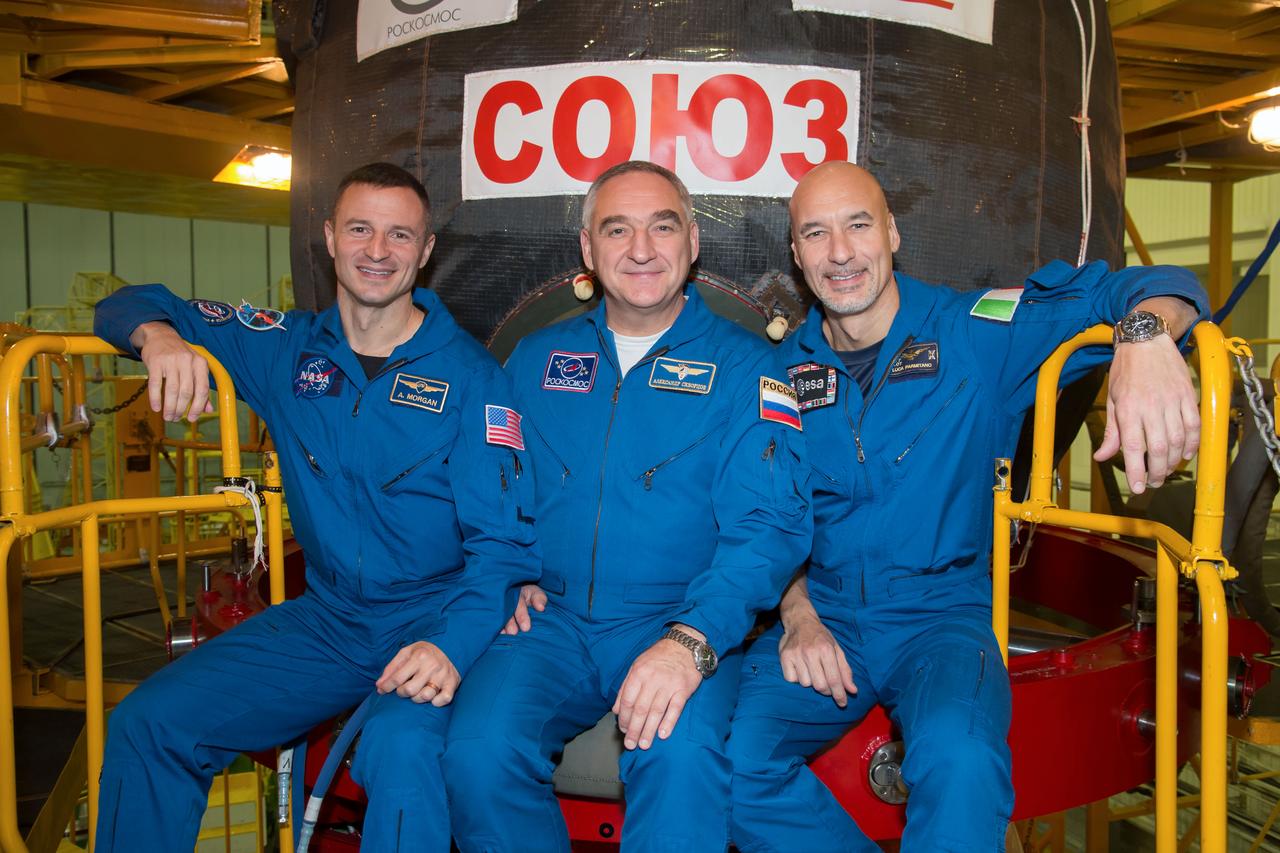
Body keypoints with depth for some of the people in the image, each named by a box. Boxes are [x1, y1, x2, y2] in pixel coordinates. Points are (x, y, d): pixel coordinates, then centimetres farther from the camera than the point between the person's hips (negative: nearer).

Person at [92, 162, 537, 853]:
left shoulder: (469, 375, -8)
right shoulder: (287, 348, 6)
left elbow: (502, 541, -12)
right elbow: (133, 305, 15)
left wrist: (451, 645, -29)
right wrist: (159, 336, -11)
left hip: (433, 620, -4)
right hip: (323, 617, 5)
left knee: (403, 749, -34)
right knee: (146, 723, -8)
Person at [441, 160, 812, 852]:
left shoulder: (745, 367, 0)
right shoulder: (535, 359, 13)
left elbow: (769, 524, -10)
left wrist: (691, 641, -24)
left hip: (687, 622, -2)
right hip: (551, 619, 3)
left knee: (680, 754, -32)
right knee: (480, 749, -23)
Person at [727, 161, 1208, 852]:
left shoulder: (975, 334, -2)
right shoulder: (782, 371, 6)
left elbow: (1152, 287, -2)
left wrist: (1145, 336, -27)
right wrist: (798, 615, -8)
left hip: (942, 614, -2)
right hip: (823, 616, 3)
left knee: (959, 758, -35)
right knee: (730, 750, -25)